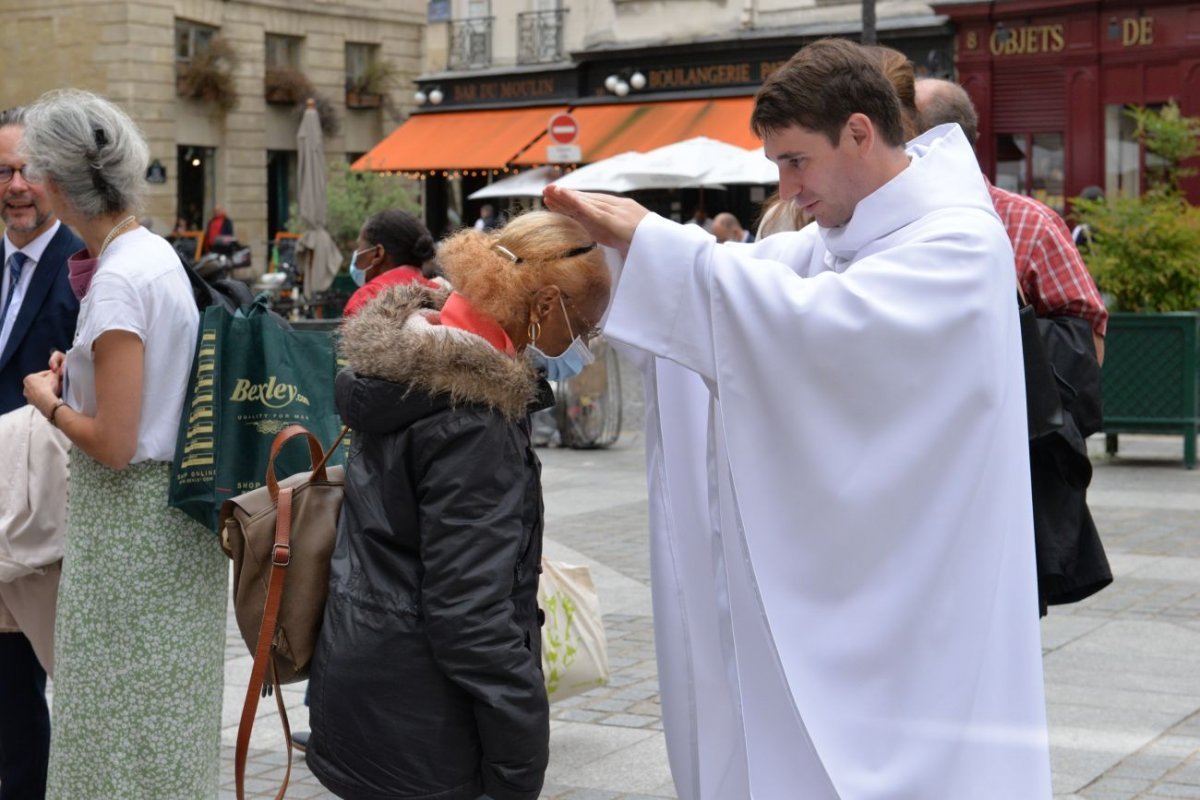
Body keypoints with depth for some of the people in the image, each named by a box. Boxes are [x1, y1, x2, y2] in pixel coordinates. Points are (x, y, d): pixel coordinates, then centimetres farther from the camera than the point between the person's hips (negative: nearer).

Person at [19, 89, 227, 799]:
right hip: (176, 511, 9)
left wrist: (51, 402, -6)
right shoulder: (160, 254, 7)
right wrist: (80, 375, 12)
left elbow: (114, 443, -22)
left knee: (123, 725, 2)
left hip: (131, 521, -9)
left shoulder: (117, 280, -20)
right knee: (166, 718, 18)